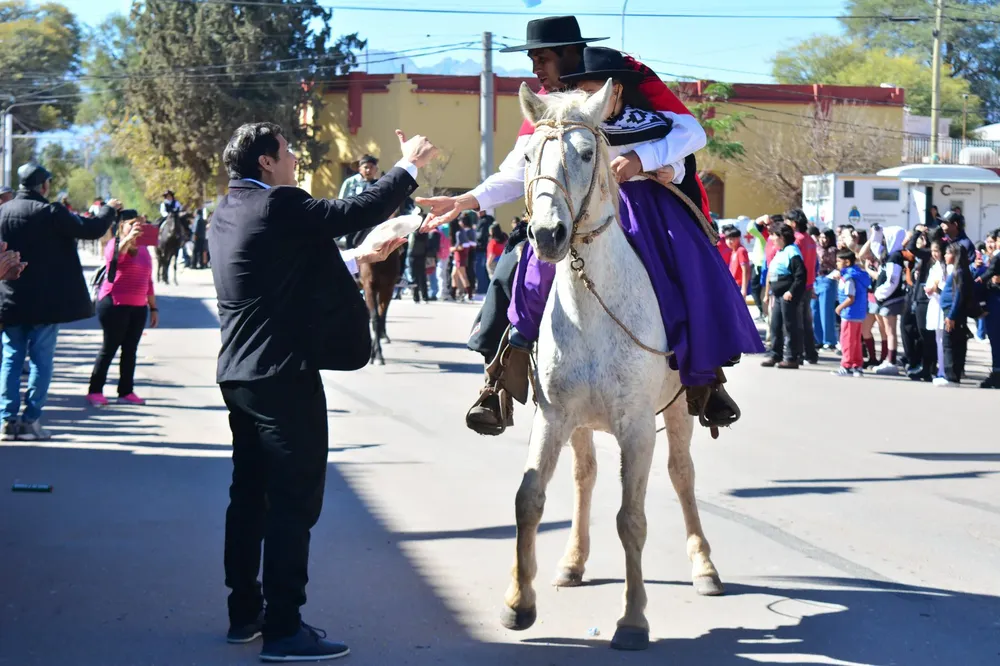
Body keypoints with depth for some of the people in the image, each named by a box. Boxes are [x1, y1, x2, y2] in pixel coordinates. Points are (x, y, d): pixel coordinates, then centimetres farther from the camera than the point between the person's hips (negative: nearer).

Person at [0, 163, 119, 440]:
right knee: (41, 360, 3)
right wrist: (109, 209, 9)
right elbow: (91, 229, -7)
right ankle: (30, 420, 1)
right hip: (45, 301, -4)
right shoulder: (50, 212, -12)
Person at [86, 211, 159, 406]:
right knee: (109, 348, -3)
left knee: (130, 350, 7)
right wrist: (129, 237, -39)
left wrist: (153, 307, 18)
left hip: (138, 307, 6)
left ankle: (126, 392, 11)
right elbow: (115, 257, -28)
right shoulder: (114, 244, -4)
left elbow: (148, 280, 19)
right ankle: (95, 391, 3)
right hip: (115, 304, -6)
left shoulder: (143, 249, 15)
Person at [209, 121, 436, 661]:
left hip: (240, 374, 10)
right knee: (295, 502, -4)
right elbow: (359, 211, -16)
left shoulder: (228, 213, 13)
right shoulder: (277, 205, -15)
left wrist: (359, 258, 24)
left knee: (250, 495, 16)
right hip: (284, 375, -10)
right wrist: (409, 166, -2)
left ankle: (244, 614, 24)